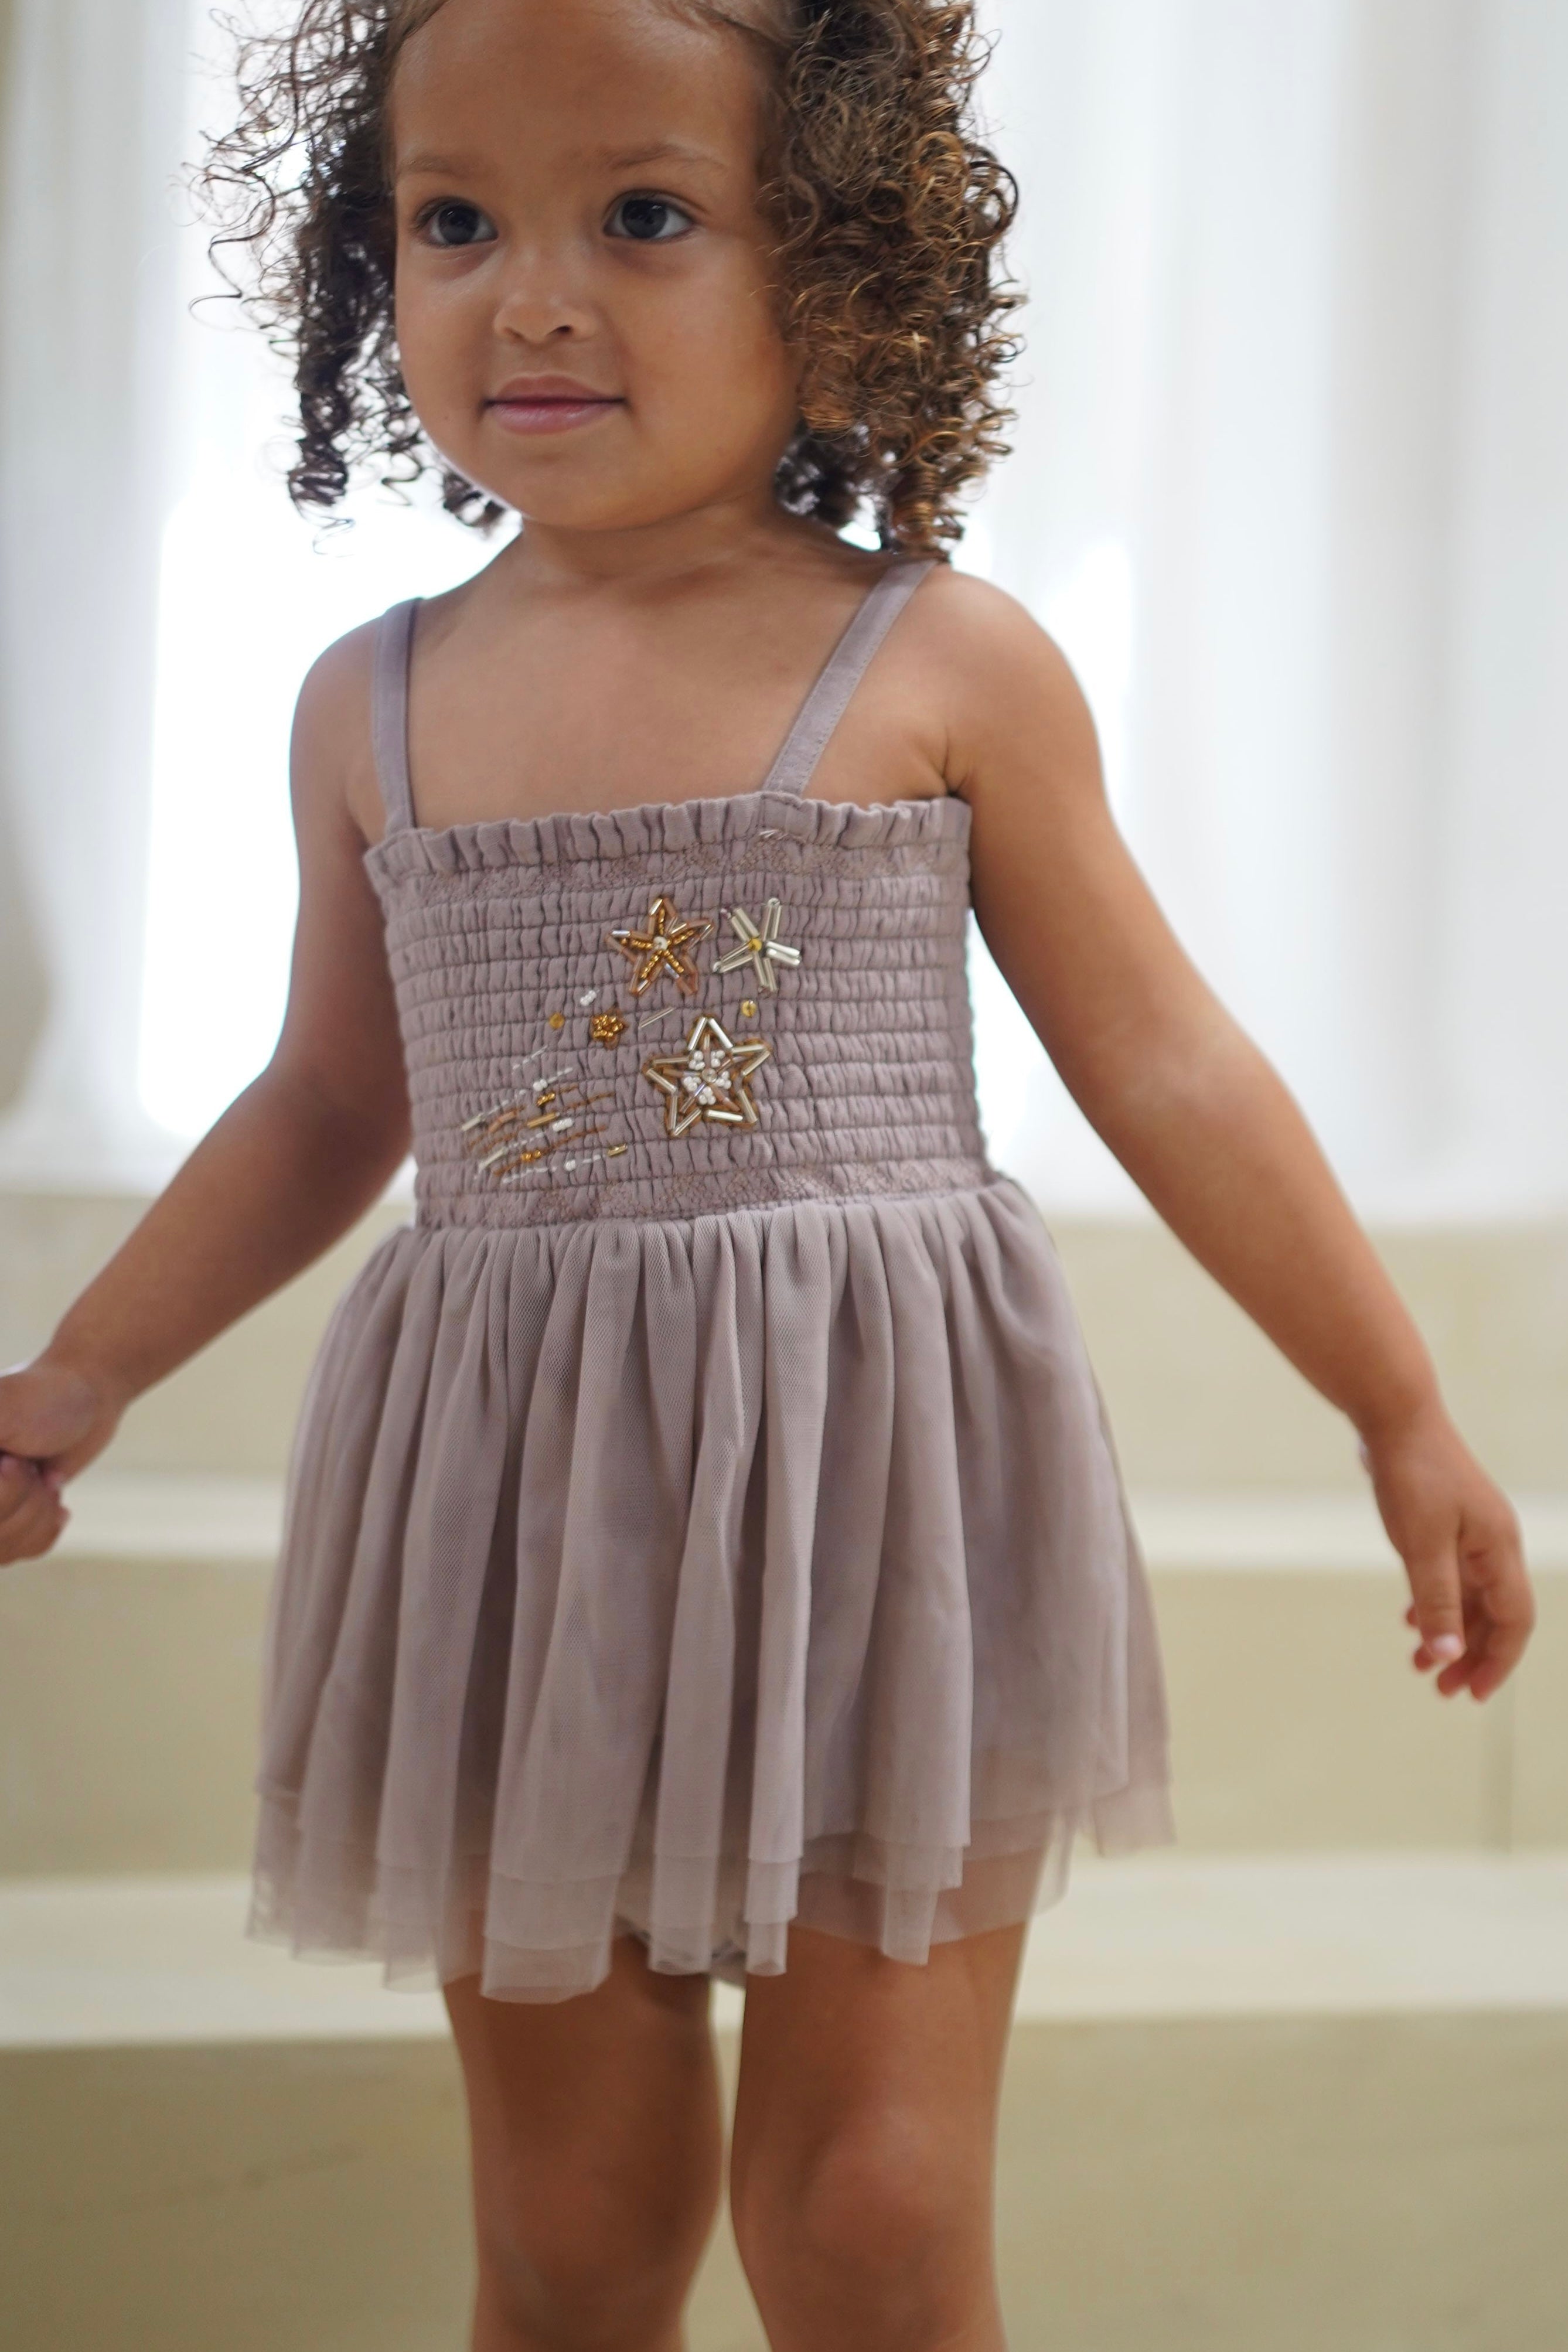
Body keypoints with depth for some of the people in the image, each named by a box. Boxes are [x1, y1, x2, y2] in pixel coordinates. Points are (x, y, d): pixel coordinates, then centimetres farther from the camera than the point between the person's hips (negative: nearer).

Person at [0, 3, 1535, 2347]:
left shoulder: (946, 664, -3)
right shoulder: (377, 705, 6)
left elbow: (1168, 1069, 2)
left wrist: (1408, 1422, 5)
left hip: (878, 1494, -3)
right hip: (518, 1517, 3)